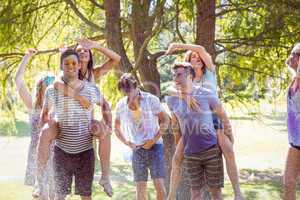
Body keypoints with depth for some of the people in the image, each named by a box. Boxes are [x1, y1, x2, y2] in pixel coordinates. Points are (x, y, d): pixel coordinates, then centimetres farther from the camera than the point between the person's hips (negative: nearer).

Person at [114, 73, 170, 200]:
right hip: (137, 149, 3)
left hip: (154, 146, -3)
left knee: (159, 184, -10)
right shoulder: (121, 105, 3)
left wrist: (154, 140, -11)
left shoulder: (151, 100, -6)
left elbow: (165, 121, -3)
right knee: (140, 187, 3)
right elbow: (117, 128, 16)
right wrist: (126, 142, 1)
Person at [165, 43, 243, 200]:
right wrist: (185, 95, -30)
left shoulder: (210, 72, 9)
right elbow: (172, 90, -10)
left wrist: (178, 45, -6)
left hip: (213, 120, -2)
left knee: (228, 151, -29)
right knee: (177, 158, -9)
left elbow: (201, 49, -5)